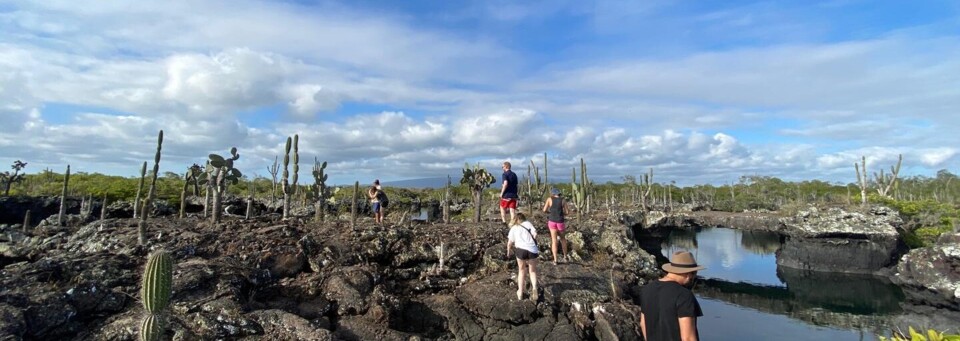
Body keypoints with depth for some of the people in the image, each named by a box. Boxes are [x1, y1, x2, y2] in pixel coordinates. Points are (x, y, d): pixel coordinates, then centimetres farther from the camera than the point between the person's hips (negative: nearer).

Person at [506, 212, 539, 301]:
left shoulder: (513, 228, 18)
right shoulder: (528, 224, 18)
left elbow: (510, 242, 14)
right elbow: (535, 234, 2)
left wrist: (508, 252, 30)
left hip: (521, 249, 0)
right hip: (532, 249, 0)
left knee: (522, 271, 18)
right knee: (532, 271, 17)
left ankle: (520, 293, 18)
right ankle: (534, 288, -5)